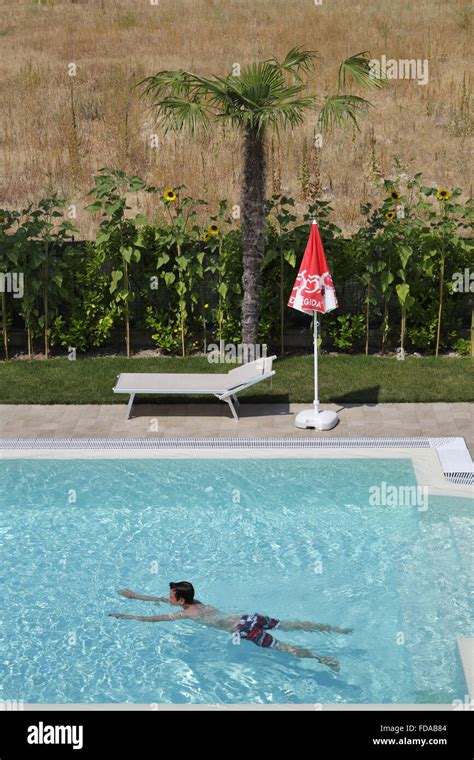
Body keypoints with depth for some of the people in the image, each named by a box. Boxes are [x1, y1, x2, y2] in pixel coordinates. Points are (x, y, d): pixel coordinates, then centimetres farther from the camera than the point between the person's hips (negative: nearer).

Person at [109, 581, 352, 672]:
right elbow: (161, 599, 28)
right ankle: (335, 629, 10)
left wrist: (125, 616, 5)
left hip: (245, 630, -8)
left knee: (284, 647, -12)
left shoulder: (186, 614, -6)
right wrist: (134, 596, 32)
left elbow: (152, 619, -4)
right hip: (249, 617, 8)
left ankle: (321, 659, -22)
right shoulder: (195, 602, 17)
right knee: (291, 625, 10)